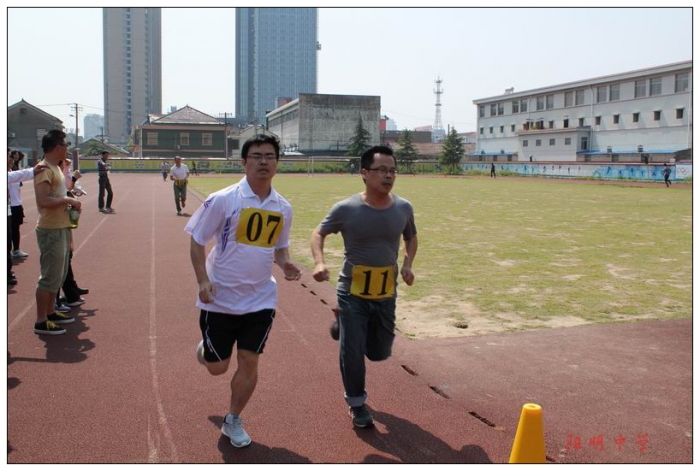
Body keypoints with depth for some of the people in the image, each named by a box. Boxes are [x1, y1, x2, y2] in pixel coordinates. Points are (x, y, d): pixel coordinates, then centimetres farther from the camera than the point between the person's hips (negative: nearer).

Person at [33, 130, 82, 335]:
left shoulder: (55, 168, 14)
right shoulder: (45, 169, -17)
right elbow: (43, 201, -27)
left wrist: (69, 202, 7)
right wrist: (68, 200, -17)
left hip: (60, 228, 10)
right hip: (51, 231, -10)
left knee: (58, 274, 18)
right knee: (50, 276, -4)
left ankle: (50, 312, 30)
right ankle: (41, 322, 4)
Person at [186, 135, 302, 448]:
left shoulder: (283, 208, 1)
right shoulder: (223, 200, -12)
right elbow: (197, 240, -6)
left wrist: (285, 263, -7)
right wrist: (203, 280, -18)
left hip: (260, 299, 3)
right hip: (220, 299, -3)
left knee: (249, 362, 4)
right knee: (217, 367, 8)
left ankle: (232, 422, 27)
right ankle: (205, 347, 46)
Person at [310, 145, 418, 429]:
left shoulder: (403, 208, -5)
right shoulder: (346, 209, -16)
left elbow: (411, 237, 15)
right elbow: (319, 234, -1)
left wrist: (408, 263, -3)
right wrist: (319, 262, -18)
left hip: (386, 293, 4)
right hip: (353, 291, -4)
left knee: (380, 351, 16)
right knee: (353, 351, -2)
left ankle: (345, 327, 46)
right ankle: (356, 404, 22)